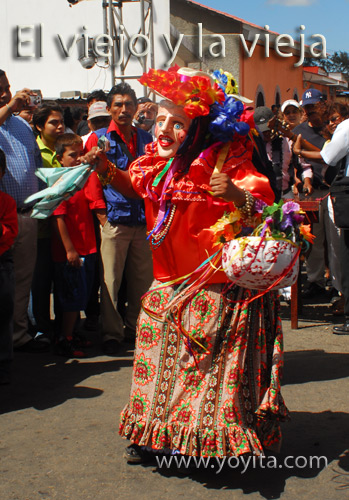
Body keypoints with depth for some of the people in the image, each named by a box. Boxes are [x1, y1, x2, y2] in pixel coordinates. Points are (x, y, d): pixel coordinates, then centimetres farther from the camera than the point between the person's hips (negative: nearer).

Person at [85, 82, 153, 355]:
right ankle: (112, 333, 9)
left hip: (143, 220, 4)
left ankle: (135, 327, 23)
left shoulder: (145, 138, 14)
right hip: (114, 218, -4)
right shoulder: (99, 138, 3)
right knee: (110, 279, -2)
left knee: (143, 279, 8)